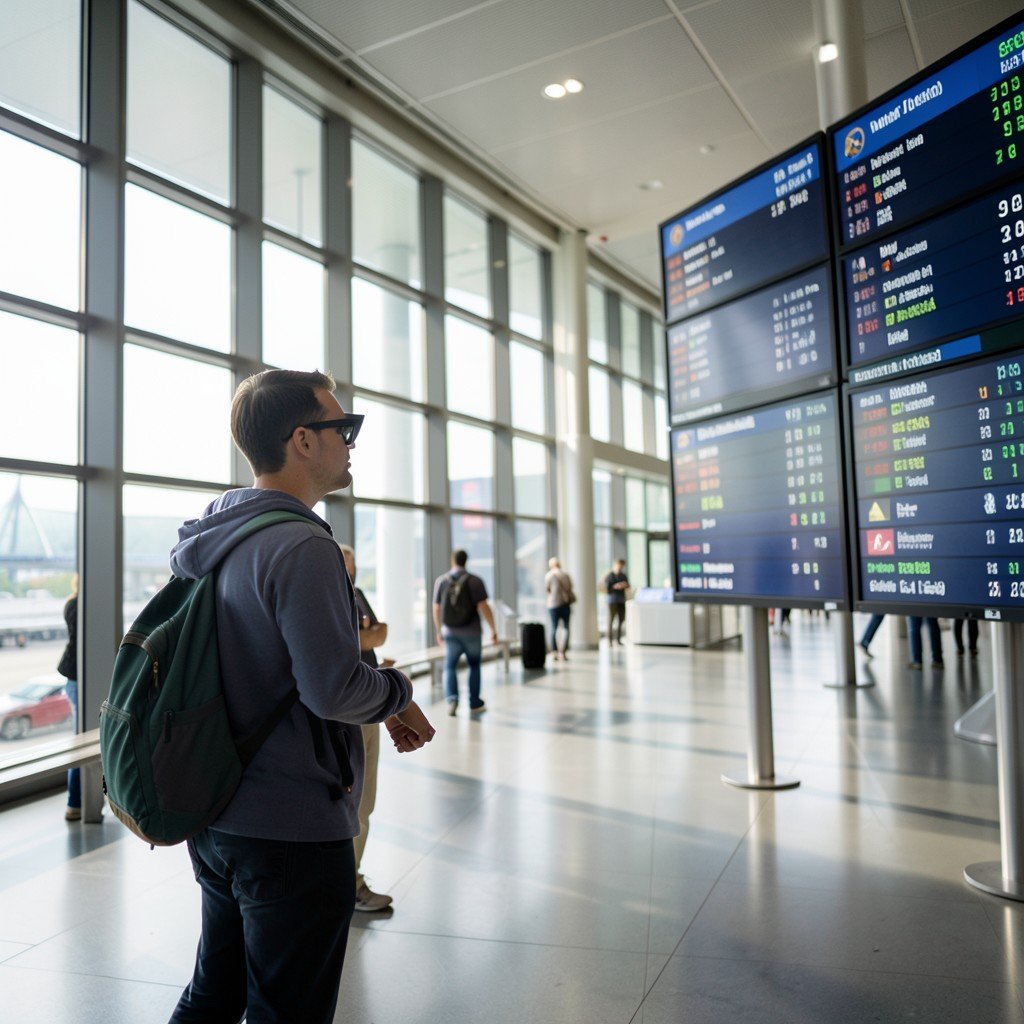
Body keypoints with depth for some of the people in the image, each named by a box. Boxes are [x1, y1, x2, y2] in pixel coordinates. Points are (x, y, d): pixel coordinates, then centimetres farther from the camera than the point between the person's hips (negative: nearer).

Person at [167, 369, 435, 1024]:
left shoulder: (213, 540, 8)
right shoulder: (301, 547, -22)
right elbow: (333, 688, -27)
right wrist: (398, 692, -6)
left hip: (218, 818, 9)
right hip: (293, 832, -9)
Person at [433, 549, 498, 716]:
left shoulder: (441, 580, 0)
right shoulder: (475, 581, -7)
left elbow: (436, 609, 5)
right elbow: (483, 607, -13)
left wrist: (439, 631, 17)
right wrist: (494, 629, -5)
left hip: (450, 632, 1)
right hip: (472, 632, -1)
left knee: (449, 667, 12)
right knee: (474, 666, 17)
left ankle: (452, 698, -10)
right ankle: (474, 703, 21)